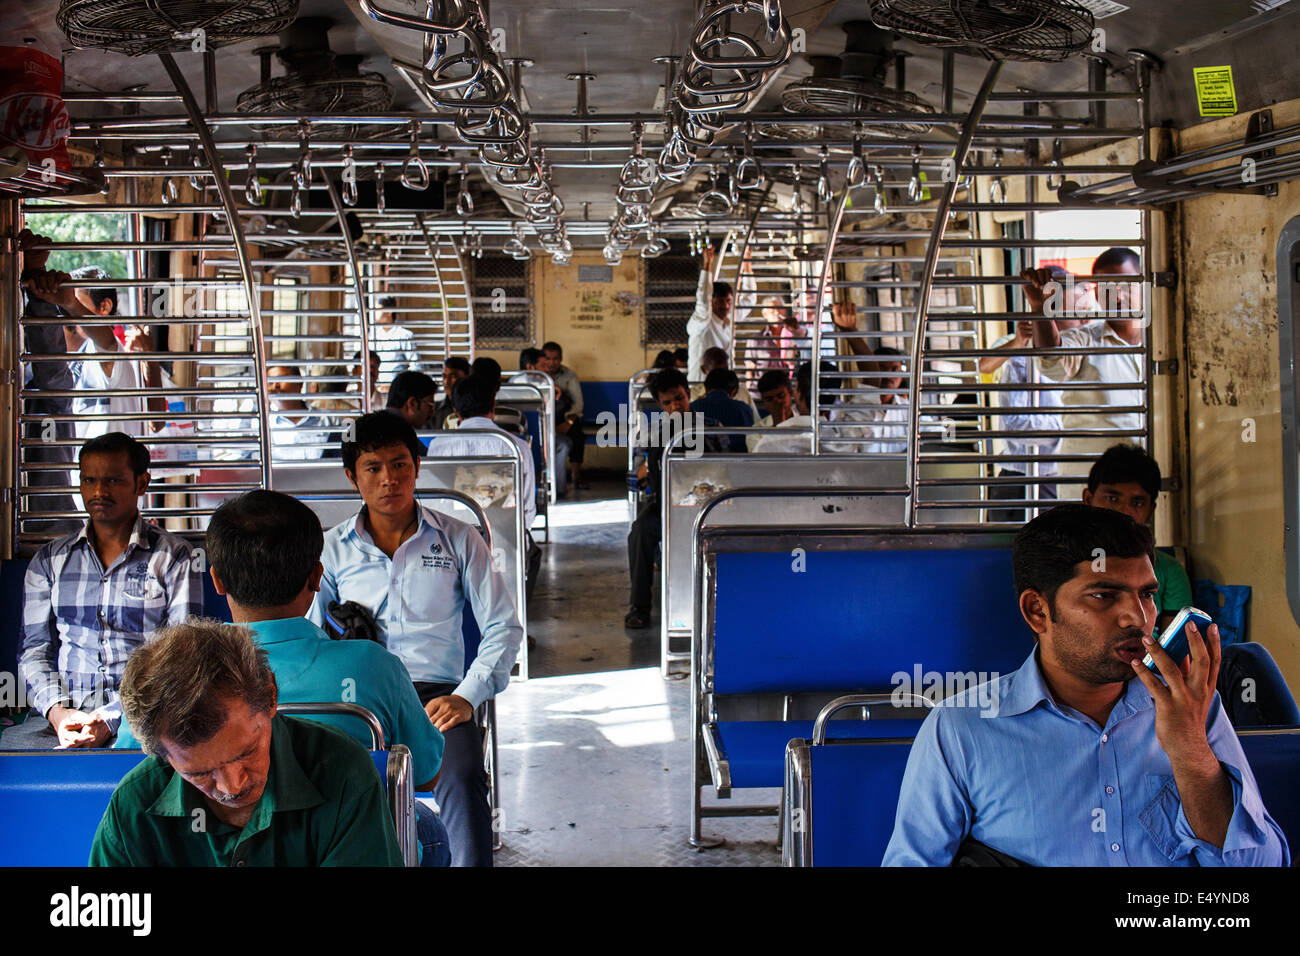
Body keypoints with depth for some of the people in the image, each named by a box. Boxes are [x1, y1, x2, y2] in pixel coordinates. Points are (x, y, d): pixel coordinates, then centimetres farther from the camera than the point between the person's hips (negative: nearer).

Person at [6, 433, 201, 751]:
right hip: (60, 716, 4)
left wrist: (111, 720, -13)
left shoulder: (173, 558, 6)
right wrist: (56, 710, -8)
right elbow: (34, 647, 14)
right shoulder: (49, 560, 18)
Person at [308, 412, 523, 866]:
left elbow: (503, 628, 9)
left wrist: (466, 696, -6)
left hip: (436, 693, 0)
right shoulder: (332, 549, 14)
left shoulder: (459, 540, 11)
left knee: (461, 778, -33)